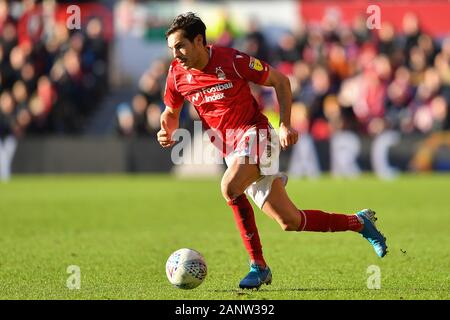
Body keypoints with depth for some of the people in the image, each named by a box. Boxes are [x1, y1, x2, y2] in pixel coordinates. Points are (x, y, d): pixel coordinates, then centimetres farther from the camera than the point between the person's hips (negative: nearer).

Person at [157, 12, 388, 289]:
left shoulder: (232, 60, -14)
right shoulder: (177, 75, 0)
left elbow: (280, 81, -3)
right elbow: (171, 113, 17)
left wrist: (285, 125, -10)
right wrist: (167, 131, -6)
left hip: (255, 134, -5)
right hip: (230, 149, 5)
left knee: (230, 187, -33)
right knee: (290, 222, 1)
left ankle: (258, 266, -21)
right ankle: (360, 222, 20)